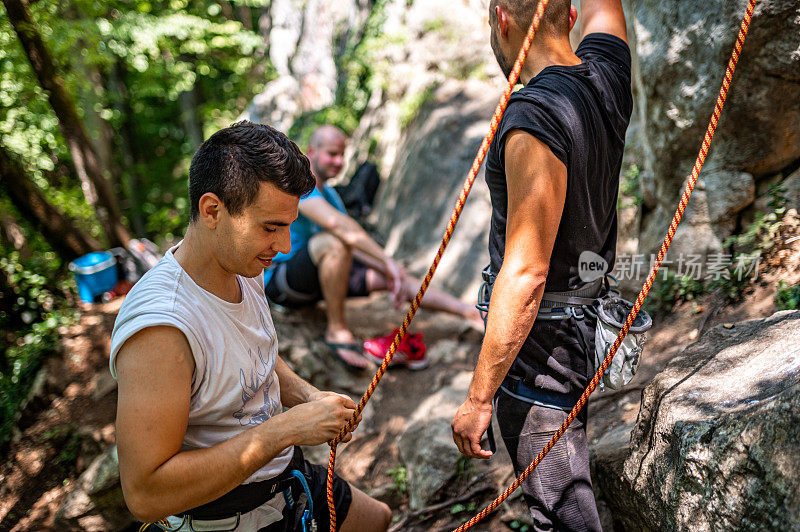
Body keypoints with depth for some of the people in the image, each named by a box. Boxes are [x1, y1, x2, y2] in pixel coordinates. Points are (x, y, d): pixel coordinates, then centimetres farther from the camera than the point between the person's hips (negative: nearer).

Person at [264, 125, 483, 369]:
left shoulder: (328, 193, 14)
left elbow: (358, 245, 11)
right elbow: (334, 221, -33)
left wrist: (391, 273, -6)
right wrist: (388, 261, -33)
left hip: (310, 280, 9)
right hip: (277, 278, -9)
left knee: (385, 277, -2)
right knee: (334, 241, -35)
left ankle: (470, 311, 1)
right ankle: (336, 330, -24)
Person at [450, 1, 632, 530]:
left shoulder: (534, 119, -24)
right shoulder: (606, 73, -2)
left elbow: (524, 276, -25)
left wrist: (479, 399, -19)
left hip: (540, 336, -9)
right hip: (588, 322, 9)